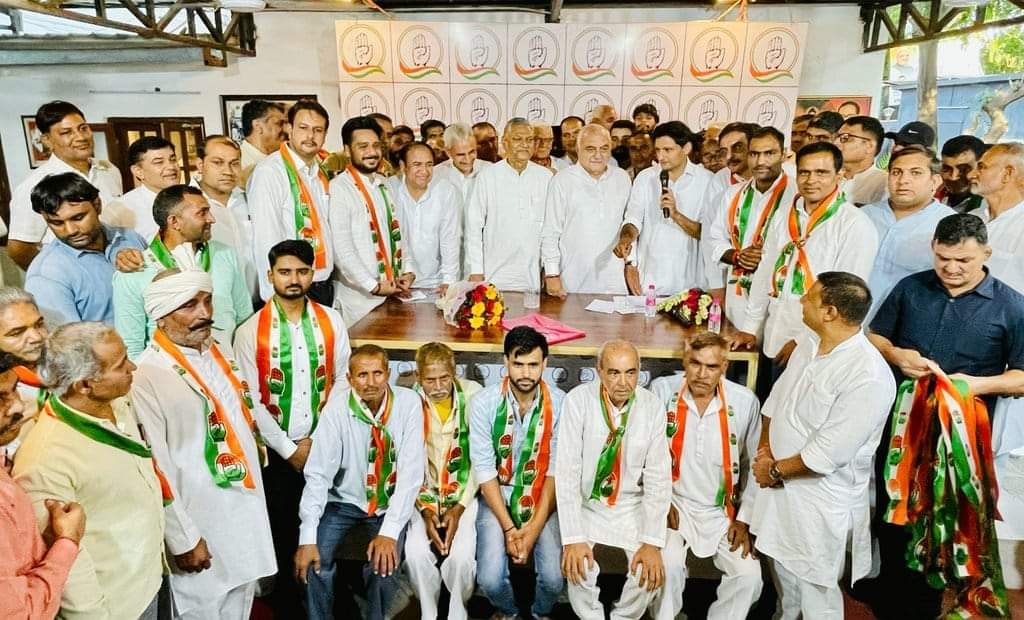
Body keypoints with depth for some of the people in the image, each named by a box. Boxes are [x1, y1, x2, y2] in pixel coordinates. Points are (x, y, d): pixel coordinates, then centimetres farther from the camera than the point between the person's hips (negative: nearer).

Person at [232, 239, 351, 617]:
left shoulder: (332, 322, 0)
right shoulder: (250, 331, -6)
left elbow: (342, 382, 1)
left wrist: (318, 438, -7)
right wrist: (290, 448, -8)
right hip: (277, 451, -1)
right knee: (282, 531, 10)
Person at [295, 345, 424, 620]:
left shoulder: (408, 403, -17)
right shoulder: (337, 408, -15)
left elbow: (412, 471, -19)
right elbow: (318, 473, -16)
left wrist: (390, 531, -24)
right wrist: (308, 538, -22)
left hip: (391, 503, -1)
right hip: (345, 500, 1)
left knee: (384, 566, -20)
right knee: (313, 561, -17)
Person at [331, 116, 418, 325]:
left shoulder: (385, 186, 14)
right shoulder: (338, 189, -11)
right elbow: (341, 249, -16)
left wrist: (408, 270, 3)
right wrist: (375, 287, -15)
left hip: (395, 294, 6)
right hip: (360, 298, -6)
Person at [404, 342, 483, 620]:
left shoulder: (473, 395, -11)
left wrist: (459, 508, -11)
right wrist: (425, 510, -12)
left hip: (465, 493, -1)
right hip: (424, 494, 1)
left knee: (462, 554, -22)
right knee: (416, 553, -21)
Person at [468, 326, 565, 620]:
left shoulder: (560, 404, -13)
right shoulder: (484, 403, -15)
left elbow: (556, 471, -10)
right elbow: (484, 470, -13)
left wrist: (534, 527, -16)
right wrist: (508, 528, -16)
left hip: (542, 497, 1)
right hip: (496, 495, 0)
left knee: (554, 578, -16)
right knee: (490, 578, -17)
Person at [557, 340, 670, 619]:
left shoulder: (652, 406, -11)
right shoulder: (578, 400, -17)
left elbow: (658, 477, -9)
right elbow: (567, 471, -18)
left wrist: (652, 542, -15)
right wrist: (573, 538, -23)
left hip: (632, 506, 2)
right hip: (586, 503, -2)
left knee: (651, 572, -16)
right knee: (578, 566, -23)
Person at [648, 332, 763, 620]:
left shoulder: (745, 402, -10)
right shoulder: (662, 390, -12)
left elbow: (753, 464, 2)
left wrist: (745, 518, 1)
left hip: (722, 510, 2)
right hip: (673, 502, -1)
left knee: (749, 575, -14)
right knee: (668, 564, -24)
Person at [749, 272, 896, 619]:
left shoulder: (869, 377, -28)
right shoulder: (809, 341, -3)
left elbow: (828, 453, -26)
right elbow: (777, 396, 9)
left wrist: (775, 471, -15)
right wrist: (765, 446, -2)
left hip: (821, 496, -7)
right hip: (780, 483, 8)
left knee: (815, 586, 10)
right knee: (782, 565, 27)